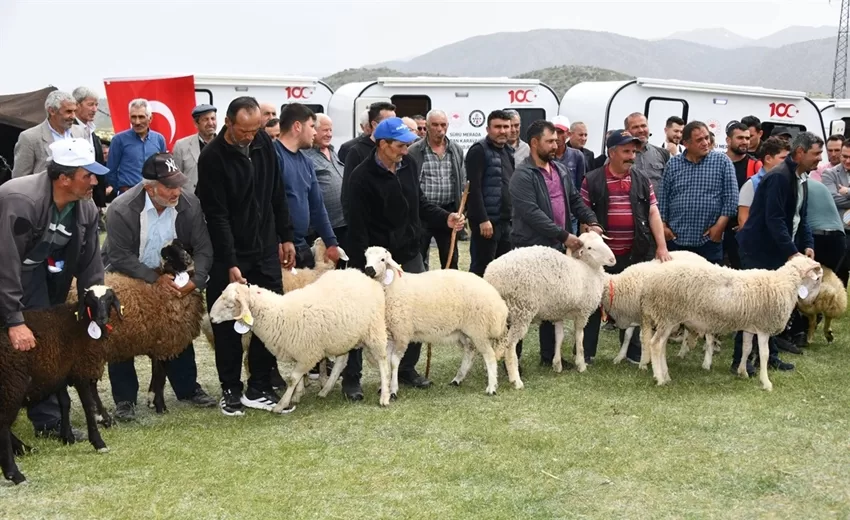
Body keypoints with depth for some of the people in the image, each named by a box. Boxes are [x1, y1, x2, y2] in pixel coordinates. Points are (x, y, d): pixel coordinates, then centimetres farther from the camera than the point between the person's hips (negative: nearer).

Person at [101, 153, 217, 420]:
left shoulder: (189, 204, -17)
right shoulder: (121, 209, -27)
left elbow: (203, 248, -14)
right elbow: (120, 257, -27)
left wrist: (195, 279, -30)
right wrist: (156, 278, -33)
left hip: (172, 279, 3)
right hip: (128, 280, -3)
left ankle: (187, 388, 24)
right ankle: (125, 398, 8)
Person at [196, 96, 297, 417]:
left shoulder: (263, 143, 0)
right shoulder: (212, 158, -16)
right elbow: (217, 216, -17)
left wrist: (285, 237, 9)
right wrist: (231, 263, -21)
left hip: (266, 251, 5)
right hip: (229, 255, -5)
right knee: (228, 325, 2)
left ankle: (259, 389, 13)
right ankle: (231, 390, 14)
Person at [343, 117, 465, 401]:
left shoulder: (409, 164, 1)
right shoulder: (363, 176, -18)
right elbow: (357, 226, -18)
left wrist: (445, 218, -1)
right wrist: (361, 267, -18)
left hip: (410, 254, 6)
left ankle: (407, 369, 27)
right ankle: (351, 378, 14)